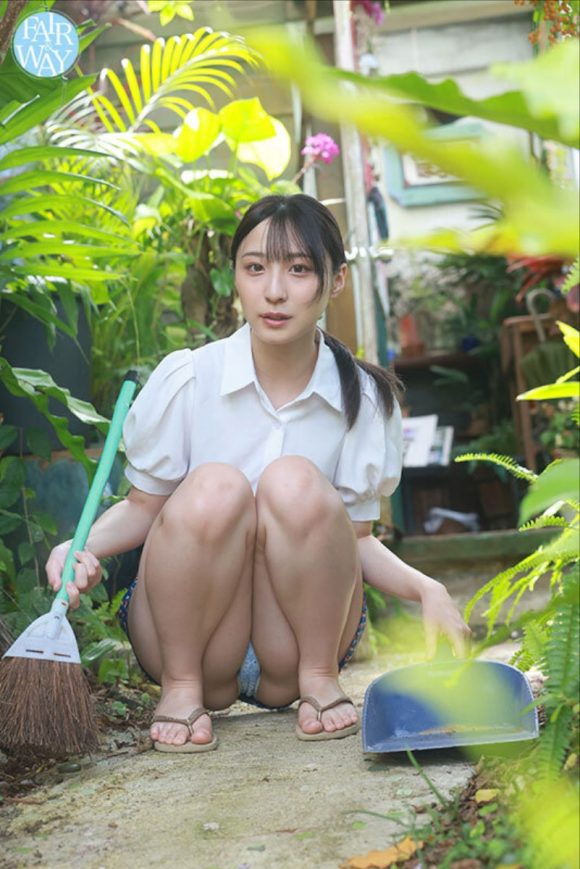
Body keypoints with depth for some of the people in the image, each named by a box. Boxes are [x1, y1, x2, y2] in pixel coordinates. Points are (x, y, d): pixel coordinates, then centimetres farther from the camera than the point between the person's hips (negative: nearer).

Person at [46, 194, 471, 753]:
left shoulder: (364, 398, -4)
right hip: (188, 625, 0)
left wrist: (426, 589, -15)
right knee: (216, 486, -30)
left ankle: (318, 678, -7)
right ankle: (182, 686, -9)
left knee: (295, 482, -27)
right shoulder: (184, 379, -9)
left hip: (299, 633, 1)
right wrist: (83, 547, -19)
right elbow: (143, 508, 1)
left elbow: (357, 540, 2)